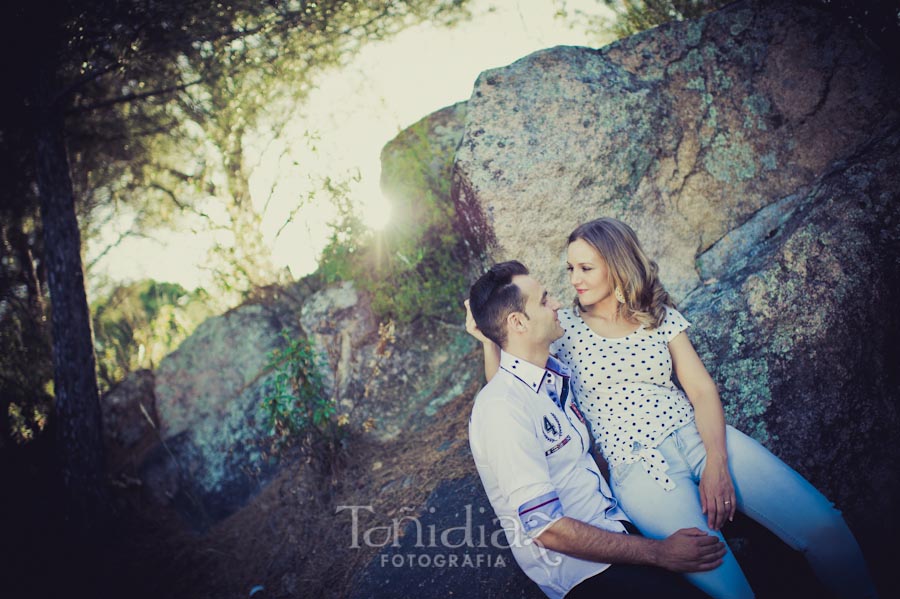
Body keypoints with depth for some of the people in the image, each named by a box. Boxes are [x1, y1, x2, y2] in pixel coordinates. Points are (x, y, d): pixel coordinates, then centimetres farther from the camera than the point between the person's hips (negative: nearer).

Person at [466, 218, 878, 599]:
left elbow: (701, 389, 3)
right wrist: (489, 340, -8)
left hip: (699, 436, 3)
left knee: (824, 527, -14)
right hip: (637, 465, -2)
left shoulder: (662, 317, 10)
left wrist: (716, 463, -12)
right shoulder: (565, 327, 7)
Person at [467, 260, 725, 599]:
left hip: (613, 521, 9)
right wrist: (658, 552, -19)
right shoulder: (501, 408, -22)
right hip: (579, 568, -8)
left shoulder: (556, 374, 6)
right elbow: (547, 529, -23)